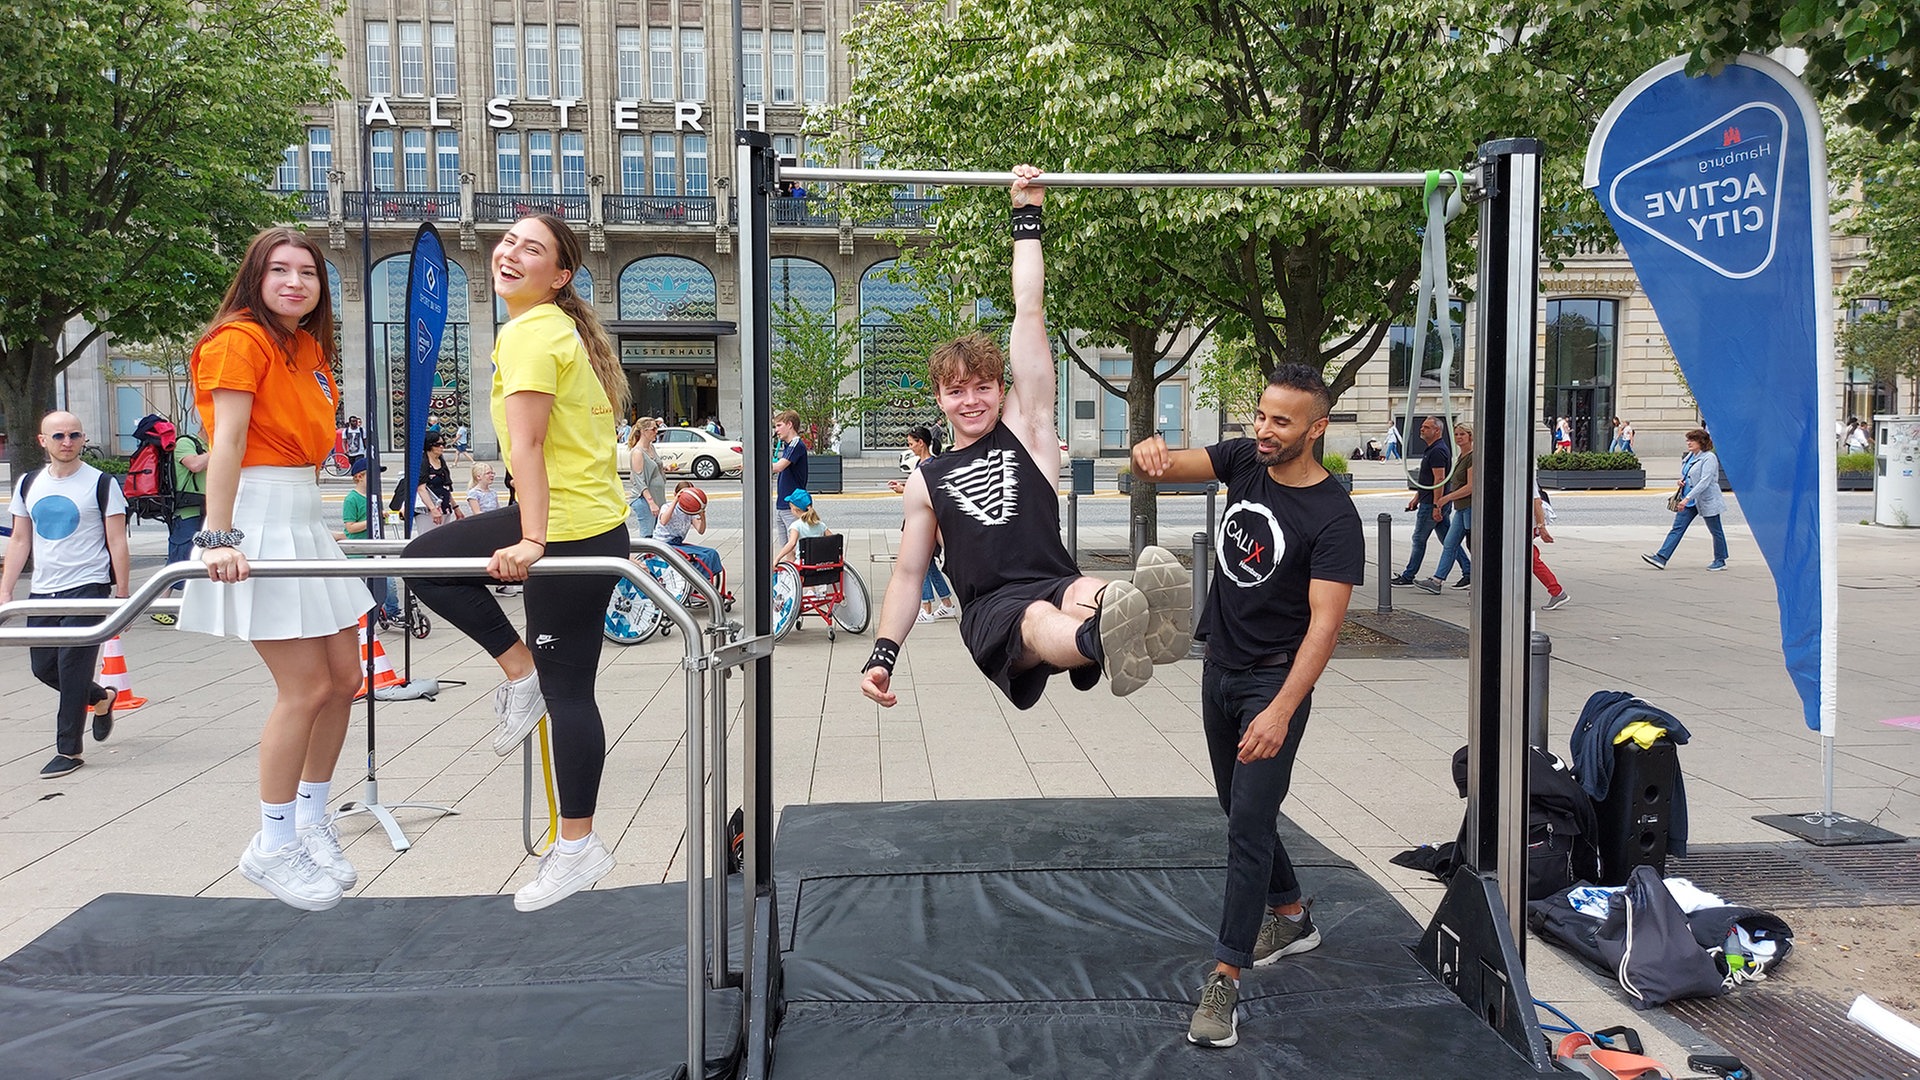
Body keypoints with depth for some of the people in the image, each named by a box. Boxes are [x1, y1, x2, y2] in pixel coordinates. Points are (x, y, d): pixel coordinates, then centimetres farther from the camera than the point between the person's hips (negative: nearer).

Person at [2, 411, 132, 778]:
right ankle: (101, 699, 35)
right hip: (42, 591, 5)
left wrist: (122, 596, -8)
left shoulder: (101, 483, -4)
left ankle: (69, 750, 3)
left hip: (87, 588, -5)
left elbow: (117, 544, -4)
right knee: (42, 667, 8)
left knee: (72, 668, -6)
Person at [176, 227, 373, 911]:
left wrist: (315, 521, 12)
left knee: (344, 676, 9)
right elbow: (227, 443, -18)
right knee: (306, 686, -9)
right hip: (259, 517, -9)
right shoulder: (239, 339, -9)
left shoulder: (309, 347, 18)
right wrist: (219, 537, -26)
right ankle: (274, 847, 4)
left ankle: (310, 820, 23)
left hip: (305, 517, 9)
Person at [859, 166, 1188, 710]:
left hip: (1053, 580, 1)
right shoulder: (927, 480, 20)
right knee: (1038, 620, -39)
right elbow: (908, 573, 25)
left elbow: (1029, 314, 14)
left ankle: (1145, 626, -74)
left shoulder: (1025, 427, 17)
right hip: (991, 609, -1)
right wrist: (882, 654, 14)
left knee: (1087, 593, -38)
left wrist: (1027, 214, 15)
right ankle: (1106, 646, -75)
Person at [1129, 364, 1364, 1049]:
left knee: (1250, 823, -8)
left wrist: (1281, 710, -35)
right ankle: (1291, 920, 40)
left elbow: (1325, 622, -25)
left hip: (1274, 683, -7)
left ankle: (1225, 980, -1)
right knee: (1240, 808, 19)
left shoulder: (1333, 518, -20)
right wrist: (1148, 452, -34)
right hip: (1220, 670, 7)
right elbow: (1165, 468, -8)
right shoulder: (1243, 460, -2)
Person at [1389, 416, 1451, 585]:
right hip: (1434, 503, 10)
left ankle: (1408, 576, 6)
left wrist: (1436, 506, -25)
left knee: (1419, 539, -2)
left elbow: (1439, 480, -23)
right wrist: (1416, 498, 23)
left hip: (1431, 504, -10)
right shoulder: (1432, 450, 17)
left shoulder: (1437, 451, -17)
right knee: (1448, 540, 11)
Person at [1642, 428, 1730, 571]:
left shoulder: (1709, 458, -15)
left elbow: (1705, 481, -24)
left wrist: (1688, 498, -29)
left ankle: (1720, 561, 22)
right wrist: (1681, 481, 2)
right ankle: (1661, 558, -8)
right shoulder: (1690, 456, 10)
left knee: (1716, 531, 8)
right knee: (1677, 528, -1)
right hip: (1689, 501, 8)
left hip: (1707, 500, -8)